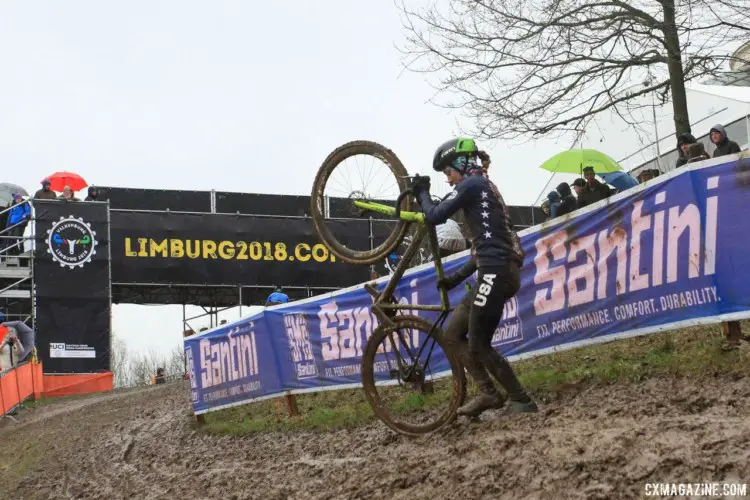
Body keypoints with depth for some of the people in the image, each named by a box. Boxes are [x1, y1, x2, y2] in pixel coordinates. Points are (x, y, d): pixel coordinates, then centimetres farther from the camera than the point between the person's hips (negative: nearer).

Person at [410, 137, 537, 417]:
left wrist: (422, 193, 11)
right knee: (453, 334, 10)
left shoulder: (471, 185, -4)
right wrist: (456, 278, 26)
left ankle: (522, 401, -2)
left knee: (478, 346, -7)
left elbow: (434, 216, -8)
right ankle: (489, 392, 6)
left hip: (496, 272, -10)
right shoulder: (484, 188, 26)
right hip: (497, 271, 10)